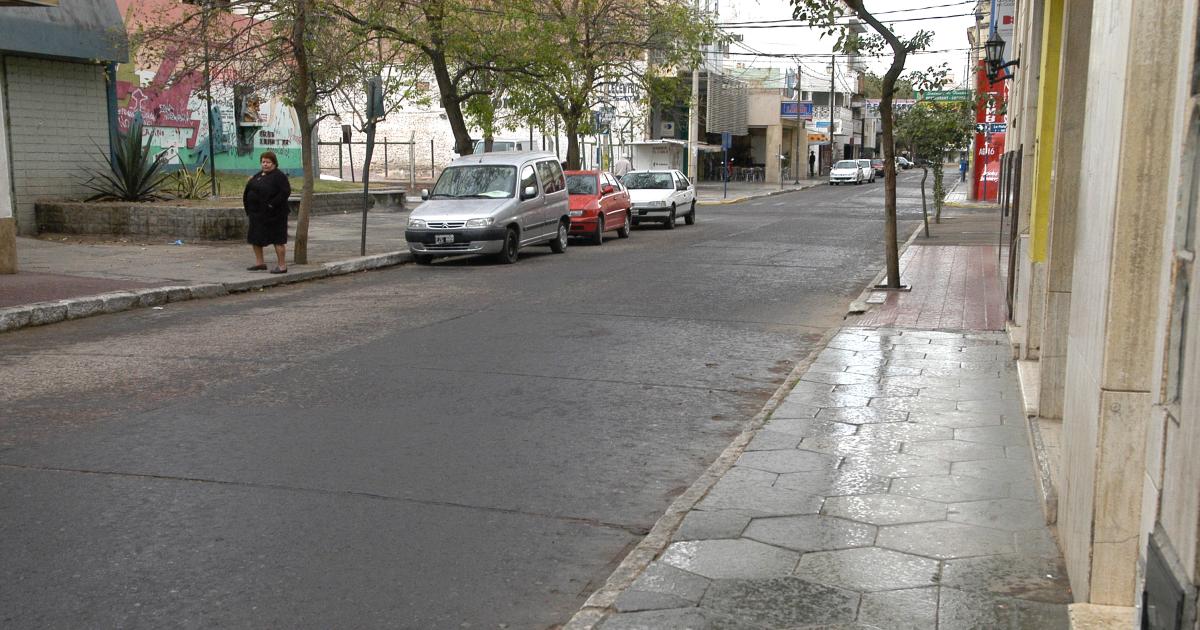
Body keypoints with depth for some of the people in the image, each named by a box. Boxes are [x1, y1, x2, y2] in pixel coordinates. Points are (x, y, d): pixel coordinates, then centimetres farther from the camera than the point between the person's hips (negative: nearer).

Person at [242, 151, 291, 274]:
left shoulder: (279, 176, -12)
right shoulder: (258, 175, 13)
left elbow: (286, 192, -21)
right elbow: (249, 190, 20)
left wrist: (272, 205, -22)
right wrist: (249, 209, 8)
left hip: (273, 215, -9)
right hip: (258, 213, 9)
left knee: (278, 240, -3)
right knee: (255, 237, 13)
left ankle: (282, 265, 3)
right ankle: (260, 262, 24)